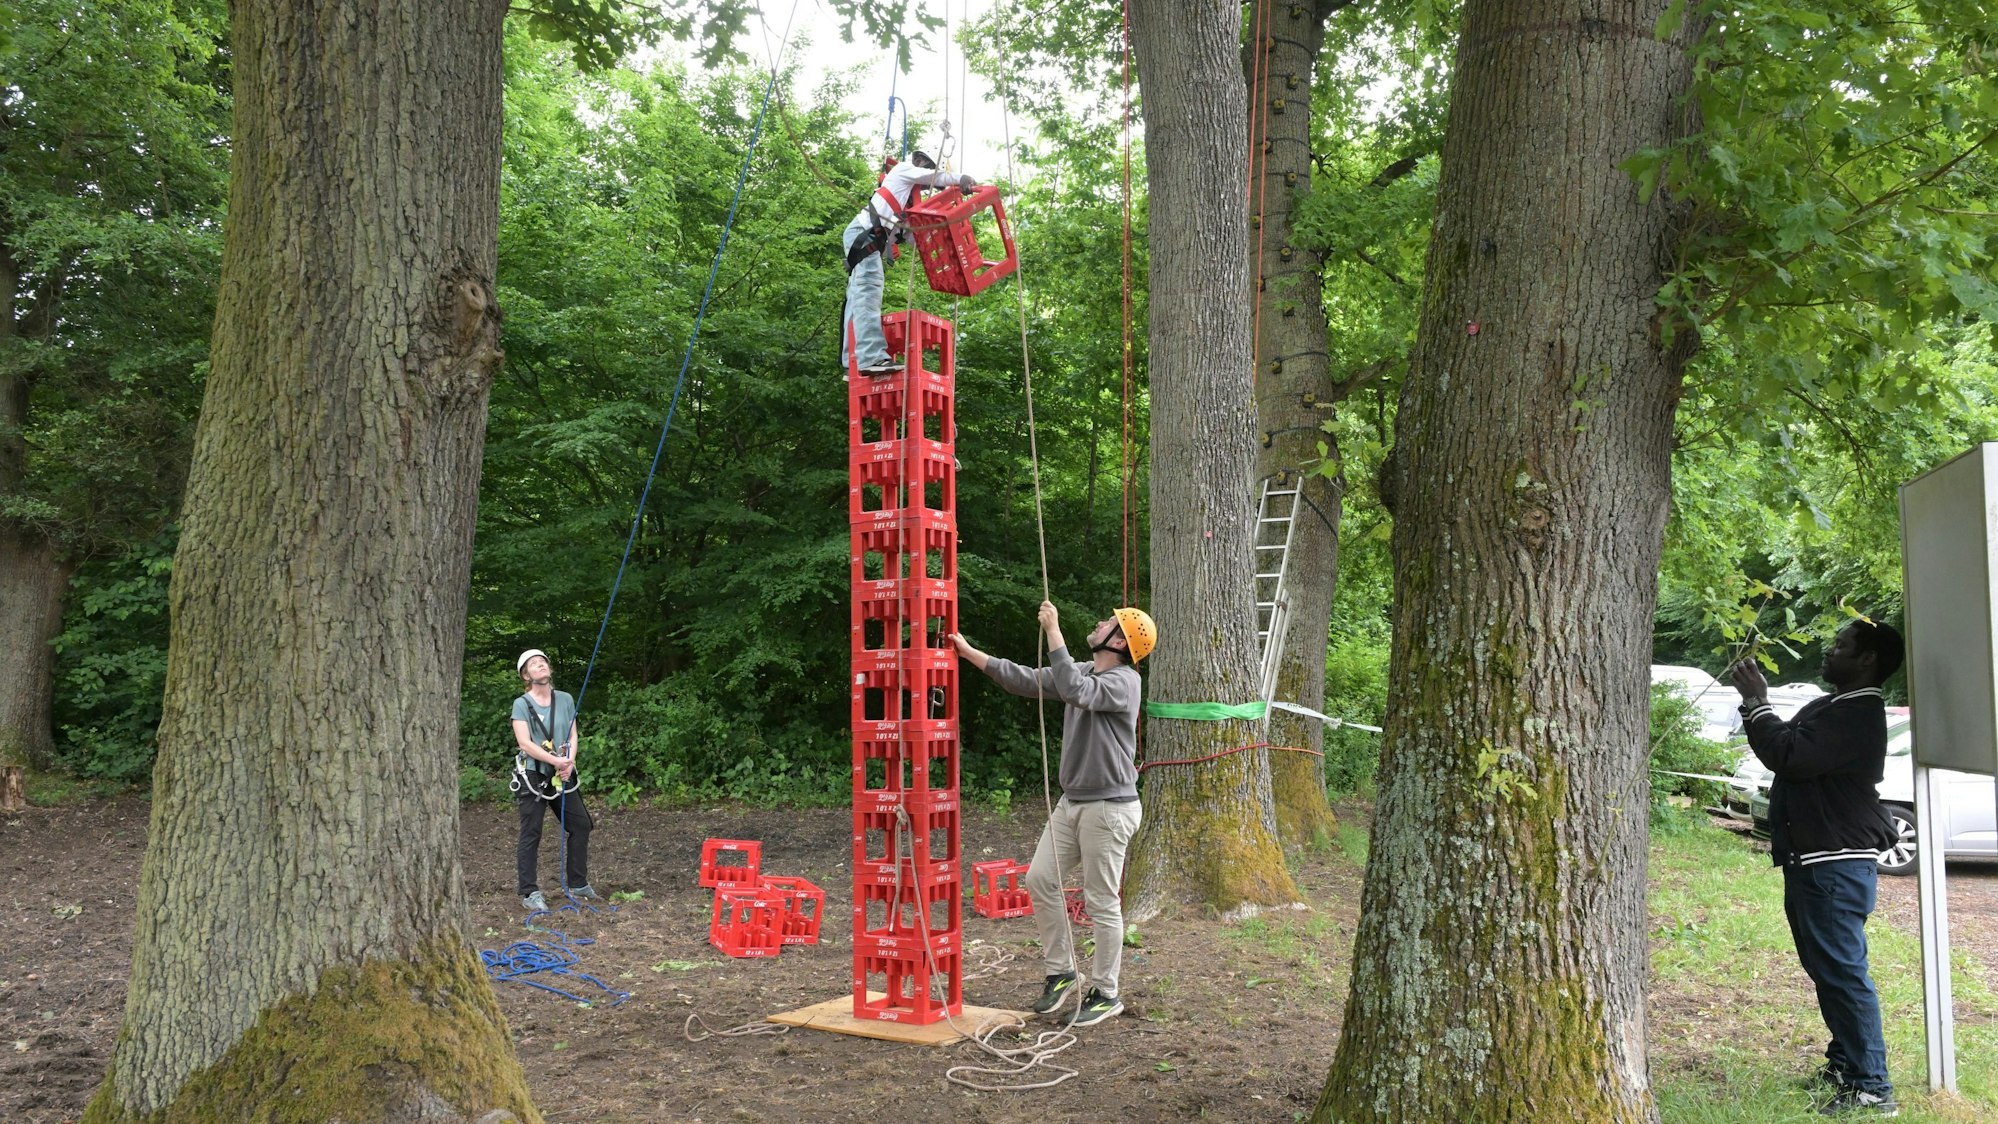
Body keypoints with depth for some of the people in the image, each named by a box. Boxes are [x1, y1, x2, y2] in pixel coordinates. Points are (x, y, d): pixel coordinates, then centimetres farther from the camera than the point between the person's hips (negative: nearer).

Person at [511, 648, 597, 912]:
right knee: (531, 834, -2)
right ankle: (529, 893, 4)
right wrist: (555, 761, -23)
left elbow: (573, 736, 5)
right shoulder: (522, 704, -6)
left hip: (562, 776, 5)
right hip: (533, 776, -5)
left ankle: (577, 884, 24)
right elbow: (525, 743, -15)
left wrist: (569, 762, -13)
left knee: (581, 824, 9)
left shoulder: (565, 700, 7)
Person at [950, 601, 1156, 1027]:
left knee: (1102, 902, -1)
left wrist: (1053, 631, -29)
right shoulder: (1082, 671, 11)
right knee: (1040, 880, 7)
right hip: (1072, 801, 9)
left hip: (1110, 806, -9)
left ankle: (1105, 993, 12)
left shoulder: (1124, 681, -15)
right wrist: (969, 652, 8)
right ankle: (1061, 973, 20)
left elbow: (1074, 690, -32)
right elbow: (1025, 680, 12)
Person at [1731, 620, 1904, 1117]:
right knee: (1825, 968, 19)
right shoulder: (1833, 706, 16)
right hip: (1812, 860, 11)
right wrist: (1757, 703, 13)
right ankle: (1844, 1063, 31)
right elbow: (1791, 751, 24)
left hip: (1836, 865, -11)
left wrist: (1755, 702, -18)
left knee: (1843, 972, -9)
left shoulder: (1858, 715, -18)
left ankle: (1872, 1088, -4)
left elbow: (1790, 755, -27)